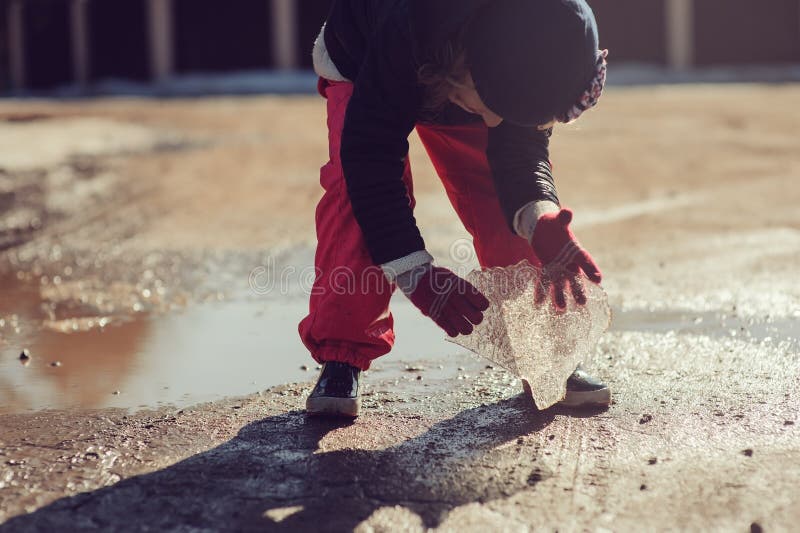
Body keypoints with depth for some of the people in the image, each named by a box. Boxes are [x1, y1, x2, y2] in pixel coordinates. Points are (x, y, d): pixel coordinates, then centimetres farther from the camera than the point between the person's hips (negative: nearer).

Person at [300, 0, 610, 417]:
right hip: (359, 66, -3)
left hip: (461, 79, 3)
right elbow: (370, 157, -41)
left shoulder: (535, 52, -34)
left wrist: (541, 222, -50)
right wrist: (414, 273, -43)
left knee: (505, 203, -13)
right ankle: (340, 357, -17)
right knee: (354, 194, -27)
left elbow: (521, 150, -27)